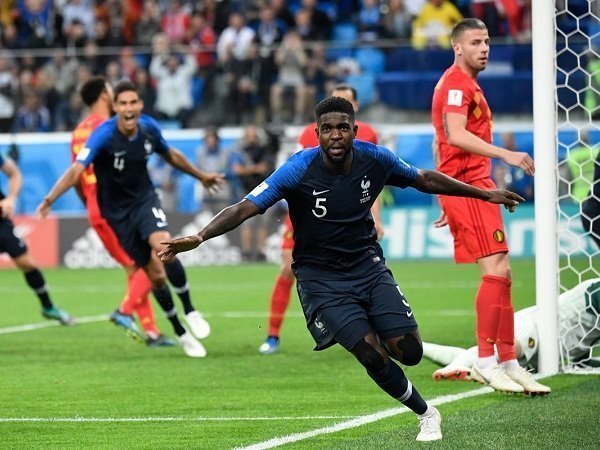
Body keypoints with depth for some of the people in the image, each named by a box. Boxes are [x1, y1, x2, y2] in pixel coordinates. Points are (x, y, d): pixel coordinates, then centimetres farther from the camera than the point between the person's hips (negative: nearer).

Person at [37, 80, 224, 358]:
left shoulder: (149, 128, -8)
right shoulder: (103, 135, -22)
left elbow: (171, 156, 13)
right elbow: (77, 169, -33)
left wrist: (201, 176, 25)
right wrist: (50, 198, -47)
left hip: (144, 199, 2)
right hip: (118, 212, -2)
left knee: (163, 247, -28)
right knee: (155, 274, -2)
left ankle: (190, 312, -10)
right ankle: (181, 334, 16)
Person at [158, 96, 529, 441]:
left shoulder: (376, 159, -9)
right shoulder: (299, 169, -21)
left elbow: (425, 180, 9)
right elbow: (246, 208, -26)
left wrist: (485, 194, 16)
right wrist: (199, 237, -41)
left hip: (368, 266, 3)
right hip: (321, 277, -3)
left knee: (409, 352, -9)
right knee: (373, 354, -18)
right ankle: (425, 413, 8)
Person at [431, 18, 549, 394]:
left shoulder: (467, 85, 22)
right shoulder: (457, 84, -10)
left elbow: (442, 143, 26)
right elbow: (455, 136, -26)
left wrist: (446, 201, 26)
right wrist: (506, 155, -32)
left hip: (475, 186, 10)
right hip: (469, 186, -10)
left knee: (501, 274, 7)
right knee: (497, 270, -15)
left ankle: (509, 363, 8)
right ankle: (486, 360, -13)